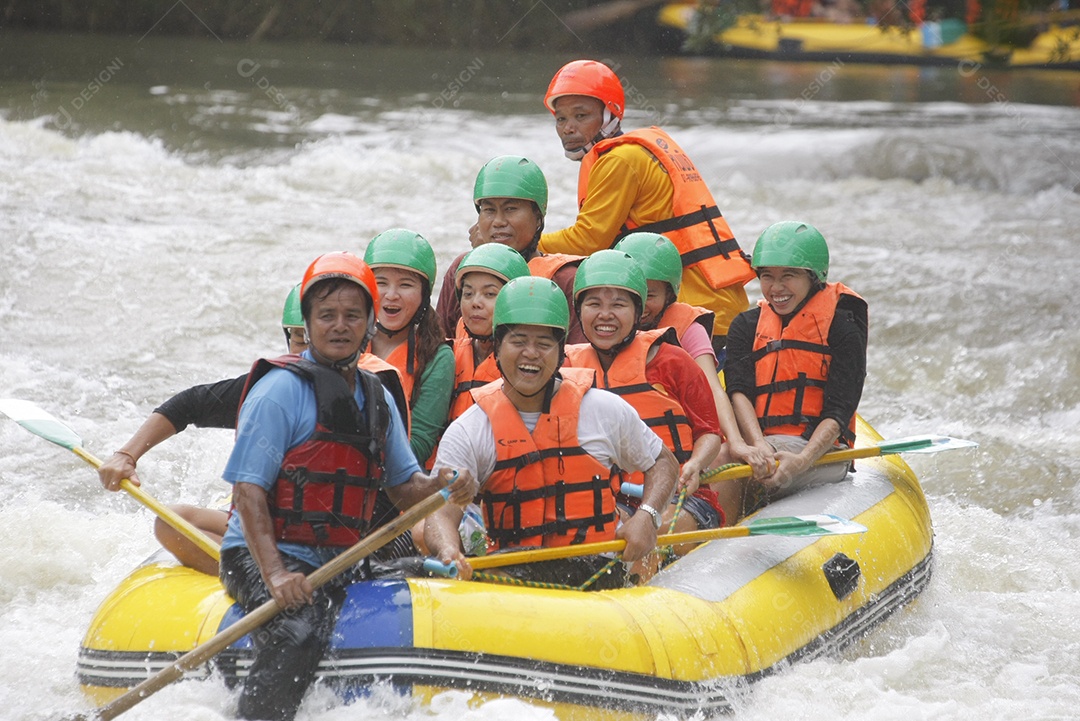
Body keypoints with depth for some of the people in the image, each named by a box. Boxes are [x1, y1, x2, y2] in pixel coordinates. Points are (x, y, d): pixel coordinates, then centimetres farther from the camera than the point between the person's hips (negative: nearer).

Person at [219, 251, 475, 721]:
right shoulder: (282, 389, -9)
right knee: (298, 633, -34)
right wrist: (275, 575, -26)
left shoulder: (377, 399, 14)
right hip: (263, 558, -7)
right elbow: (247, 491, -14)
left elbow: (401, 487, 19)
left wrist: (442, 487, -6)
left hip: (340, 566, 7)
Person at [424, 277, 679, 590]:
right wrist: (449, 552, -33)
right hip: (511, 572, 2)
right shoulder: (468, 432, 3)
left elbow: (664, 464, 20)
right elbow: (442, 513, -9)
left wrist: (645, 517, -1)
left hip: (596, 573, -2)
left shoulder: (605, 409, 6)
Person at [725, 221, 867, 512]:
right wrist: (759, 446, -22)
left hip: (819, 455, -4)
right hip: (757, 446, 4)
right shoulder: (746, 327, 16)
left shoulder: (841, 329, 3)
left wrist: (801, 461, -26)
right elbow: (738, 392, 0)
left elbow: (837, 414, -7)